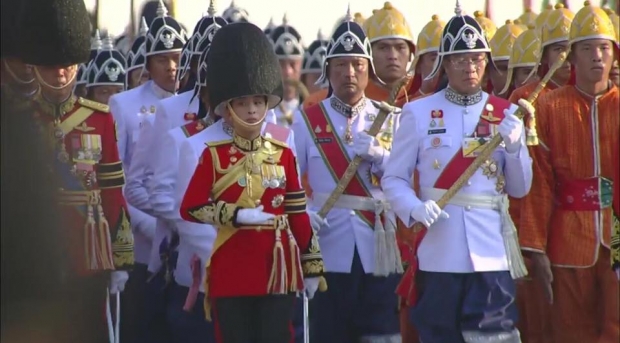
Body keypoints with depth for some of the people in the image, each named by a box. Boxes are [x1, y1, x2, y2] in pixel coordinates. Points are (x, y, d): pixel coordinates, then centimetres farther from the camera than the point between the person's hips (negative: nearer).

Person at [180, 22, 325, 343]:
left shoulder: (283, 154, 8)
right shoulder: (214, 156, 1)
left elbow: (298, 213, 9)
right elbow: (190, 208, -4)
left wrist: (312, 267, 8)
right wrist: (237, 215, -16)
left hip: (278, 269, 1)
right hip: (232, 270, -1)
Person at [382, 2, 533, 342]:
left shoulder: (505, 113, 8)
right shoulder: (418, 112, 2)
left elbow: (519, 188, 8)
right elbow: (393, 179, 3)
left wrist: (514, 147, -10)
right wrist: (416, 208, -17)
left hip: (492, 251, 1)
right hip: (437, 253, -1)